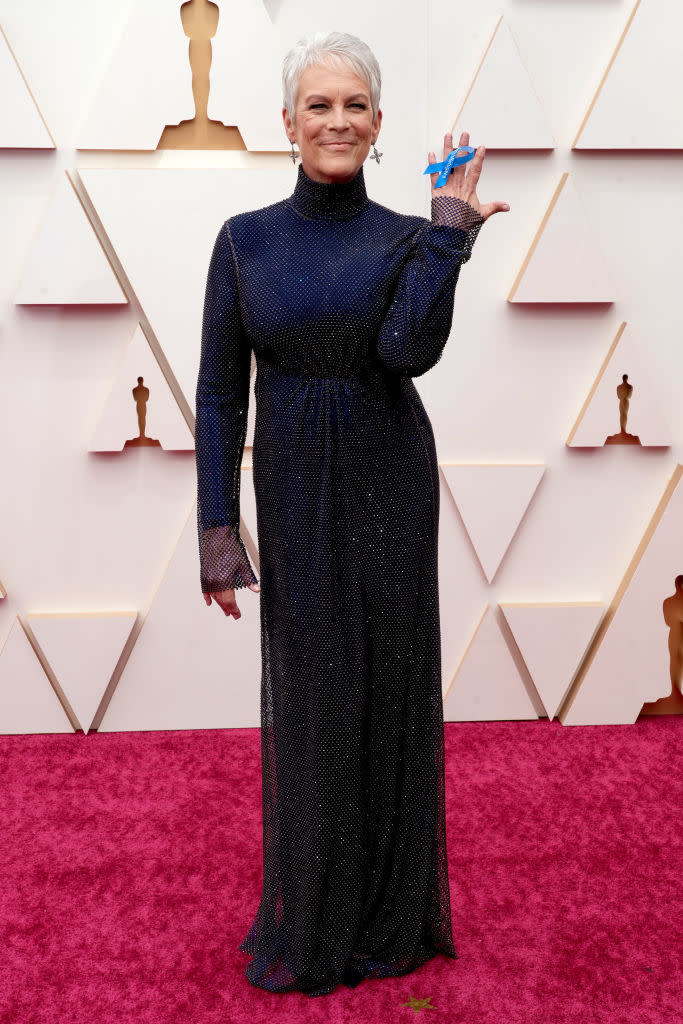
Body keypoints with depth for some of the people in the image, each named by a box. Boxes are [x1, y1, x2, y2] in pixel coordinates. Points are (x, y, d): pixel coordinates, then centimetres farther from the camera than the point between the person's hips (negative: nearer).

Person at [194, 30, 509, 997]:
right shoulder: (244, 239, -1)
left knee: (392, 682, 8)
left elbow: (411, 350, -21)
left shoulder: (406, 238, -1)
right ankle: (312, 916, 26)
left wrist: (452, 230, -18)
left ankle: (391, 907, 28)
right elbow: (221, 393, -3)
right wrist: (219, 529, -8)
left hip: (391, 486, 0)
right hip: (294, 490, 0)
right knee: (310, 694, 7)